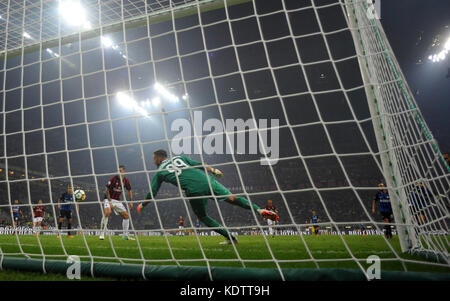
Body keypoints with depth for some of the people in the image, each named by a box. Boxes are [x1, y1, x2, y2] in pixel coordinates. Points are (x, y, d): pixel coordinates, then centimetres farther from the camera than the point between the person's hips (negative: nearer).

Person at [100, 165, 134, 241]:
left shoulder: (126, 181, -2)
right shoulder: (114, 179, -16)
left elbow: (129, 191, 13)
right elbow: (107, 191, -13)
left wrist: (130, 201, 5)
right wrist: (110, 202, -18)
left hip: (117, 200, 5)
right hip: (108, 199, -5)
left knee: (126, 215, 1)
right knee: (107, 212, -31)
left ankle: (125, 235, 12)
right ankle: (102, 234, -20)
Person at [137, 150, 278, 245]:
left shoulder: (159, 172, 17)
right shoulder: (179, 157, 25)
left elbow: (151, 194, 20)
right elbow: (199, 164, 17)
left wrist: (142, 205, 36)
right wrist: (213, 170, 24)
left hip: (194, 191, -3)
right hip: (206, 180, 3)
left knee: (202, 216, 20)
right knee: (232, 198, 11)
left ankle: (230, 237, 15)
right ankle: (259, 210, -4)